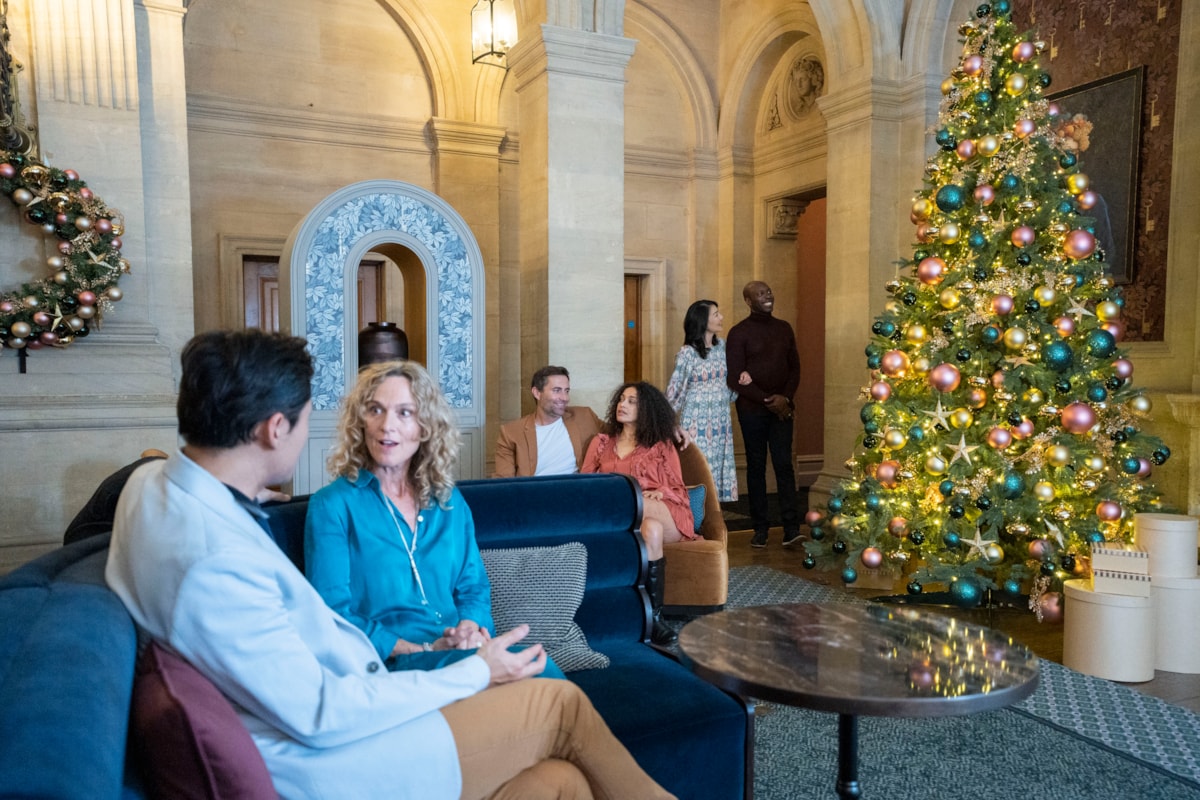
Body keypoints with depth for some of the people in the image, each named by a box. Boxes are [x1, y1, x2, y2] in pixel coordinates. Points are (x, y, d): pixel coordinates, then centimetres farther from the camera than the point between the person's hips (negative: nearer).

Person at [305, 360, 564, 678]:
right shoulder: (332, 505, 1)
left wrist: (471, 627, -8)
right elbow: (333, 613, -6)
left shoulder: (450, 502, 15)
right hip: (388, 663, -5)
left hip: (464, 652, 5)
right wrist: (426, 650, -16)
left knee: (541, 669, -29)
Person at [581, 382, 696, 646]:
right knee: (651, 530, -37)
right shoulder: (601, 442, 25)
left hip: (666, 516, -1)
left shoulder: (661, 444, 20)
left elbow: (678, 490, 13)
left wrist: (658, 493, -10)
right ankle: (654, 616, -37)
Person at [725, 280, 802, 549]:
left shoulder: (784, 329, 10)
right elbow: (734, 378, -9)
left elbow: (795, 367, 11)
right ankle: (760, 528, 11)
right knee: (756, 466, 4)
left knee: (784, 465, -2)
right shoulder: (739, 333, -4)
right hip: (752, 410, -3)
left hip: (781, 408, 3)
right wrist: (766, 400, -13)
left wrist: (785, 397, -6)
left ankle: (791, 528, -3)